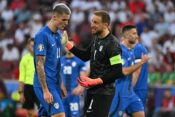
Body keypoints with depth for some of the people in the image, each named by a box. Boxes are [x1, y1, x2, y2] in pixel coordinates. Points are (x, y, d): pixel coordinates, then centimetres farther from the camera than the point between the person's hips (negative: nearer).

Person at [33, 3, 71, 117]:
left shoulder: (58, 34, 12)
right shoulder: (43, 35, -14)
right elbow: (39, 65, -16)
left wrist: (60, 85, 20)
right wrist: (45, 91, -19)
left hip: (55, 84, 8)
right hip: (46, 85, -8)